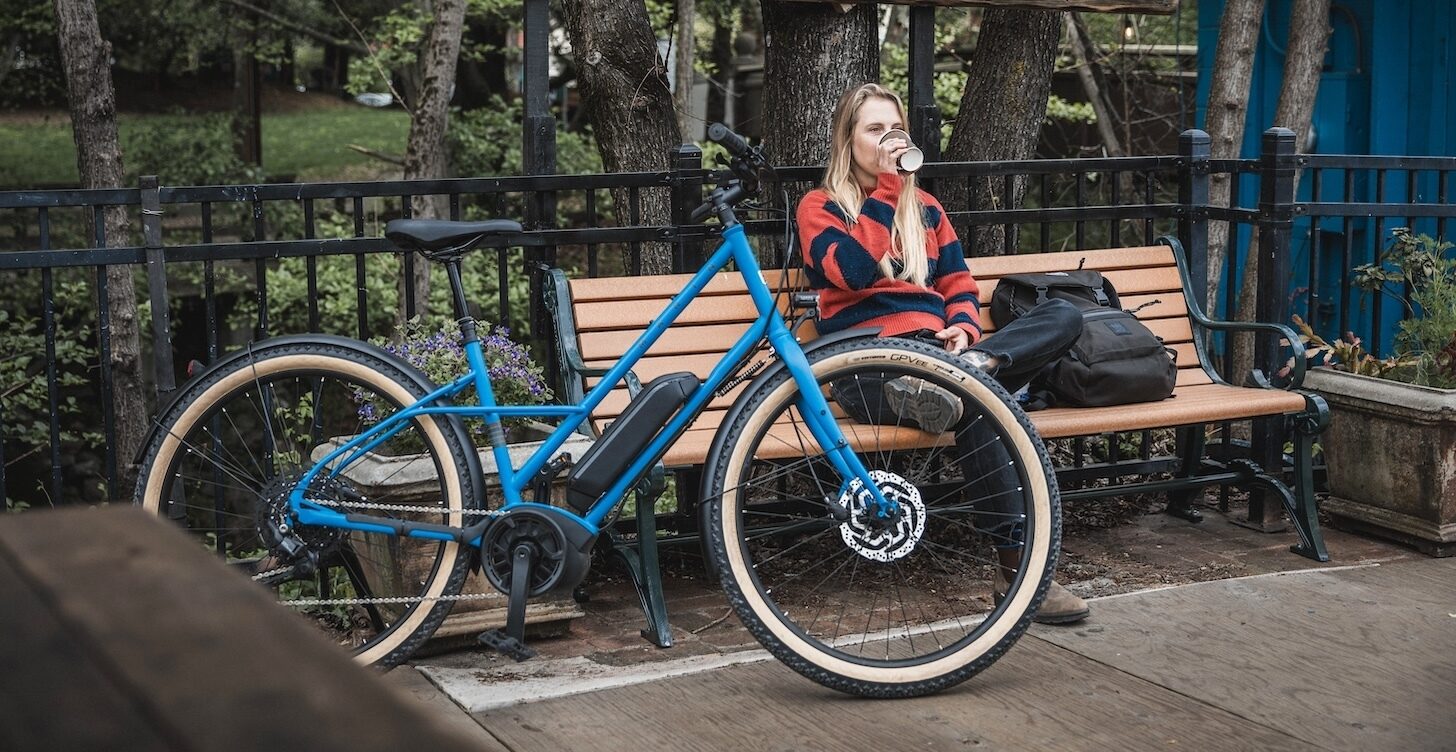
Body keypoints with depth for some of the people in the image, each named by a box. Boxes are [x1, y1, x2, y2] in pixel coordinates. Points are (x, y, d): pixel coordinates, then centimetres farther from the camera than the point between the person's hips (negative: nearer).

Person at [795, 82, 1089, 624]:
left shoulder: (925, 209, 27)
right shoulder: (821, 207, 10)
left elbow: (960, 287, 21)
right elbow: (854, 270, -10)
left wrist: (964, 327, -2)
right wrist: (887, 183, -8)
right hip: (867, 364, -5)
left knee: (1064, 316, -18)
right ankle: (1016, 566, -34)